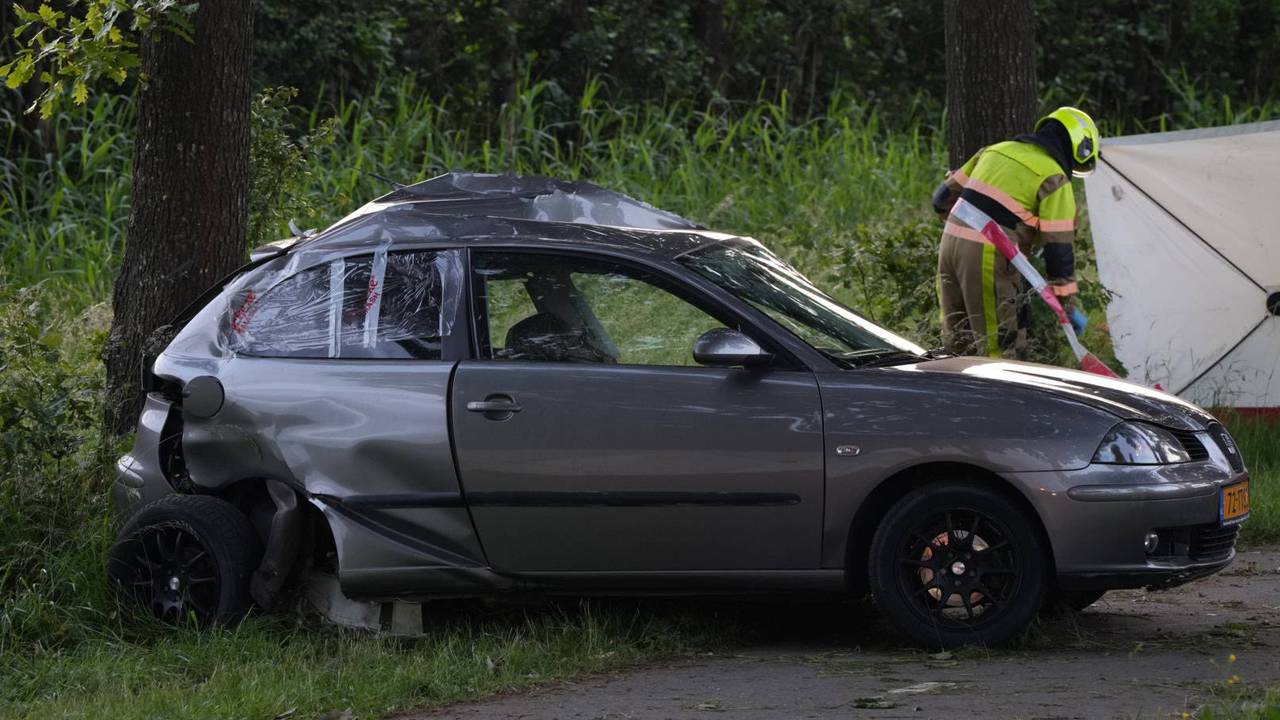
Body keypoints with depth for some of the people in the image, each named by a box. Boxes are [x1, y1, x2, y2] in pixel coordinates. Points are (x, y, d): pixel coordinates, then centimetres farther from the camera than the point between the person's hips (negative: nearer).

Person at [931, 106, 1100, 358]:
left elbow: (945, 197, 23)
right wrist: (1069, 304, 0)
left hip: (951, 242, 7)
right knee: (1003, 346, -3)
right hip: (988, 256, -7)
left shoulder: (996, 151, 18)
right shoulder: (1054, 180, -3)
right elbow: (1059, 246, -6)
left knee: (958, 342, 16)